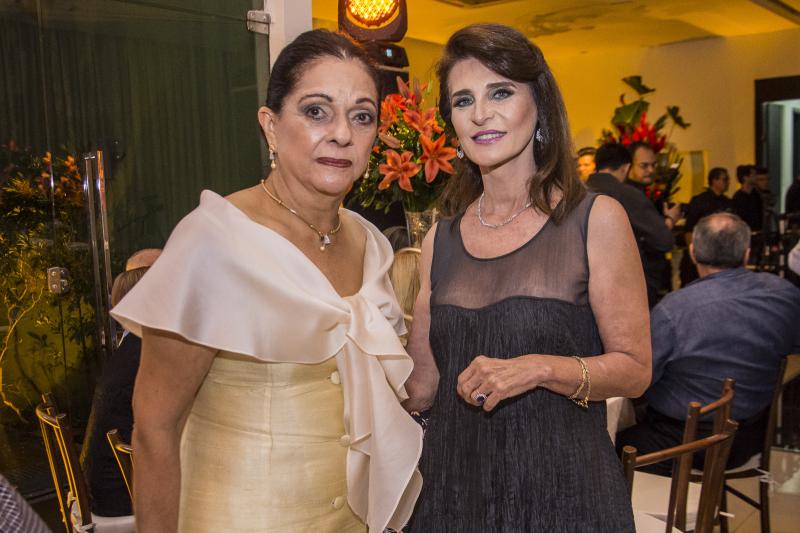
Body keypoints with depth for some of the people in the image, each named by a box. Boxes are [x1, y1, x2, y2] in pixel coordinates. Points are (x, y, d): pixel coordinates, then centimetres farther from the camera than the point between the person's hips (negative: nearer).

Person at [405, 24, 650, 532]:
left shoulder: (596, 219, -7)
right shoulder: (440, 240, 3)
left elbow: (634, 368, -7)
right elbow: (421, 387, 6)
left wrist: (540, 369, -21)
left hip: (562, 488, -3)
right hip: (454, 485, 3)